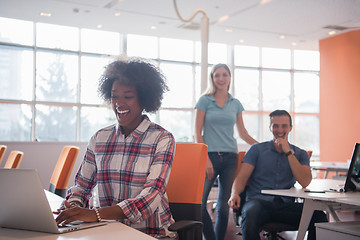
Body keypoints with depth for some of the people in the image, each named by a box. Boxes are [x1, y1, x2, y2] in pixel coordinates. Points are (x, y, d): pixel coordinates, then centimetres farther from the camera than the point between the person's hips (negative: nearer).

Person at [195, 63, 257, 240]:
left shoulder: (236, 104, 12)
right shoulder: (205, 101, 3)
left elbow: (243, 133, 16)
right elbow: (198, 132, -1)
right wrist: (205, 159, -11)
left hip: (230, 157, 3)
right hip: (210, 155, -3)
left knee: (224, 205, 6)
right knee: (199, 202, -12)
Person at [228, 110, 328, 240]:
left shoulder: (300, 154, 17)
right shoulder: (257, 149, 13)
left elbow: (305, 182, -1)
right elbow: (242, 178, 5)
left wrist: (288, 152, -4)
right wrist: (235, 194, -18)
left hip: (286, 205, 2)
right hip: (259, 202, -1)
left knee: (319, 216, -26)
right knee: (251, 214, -38)